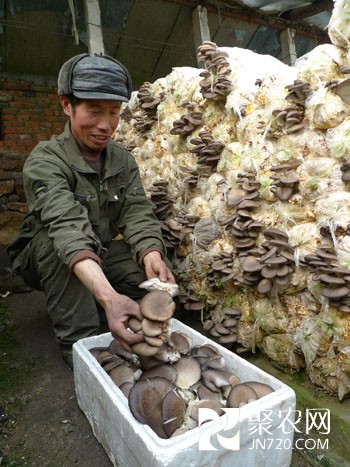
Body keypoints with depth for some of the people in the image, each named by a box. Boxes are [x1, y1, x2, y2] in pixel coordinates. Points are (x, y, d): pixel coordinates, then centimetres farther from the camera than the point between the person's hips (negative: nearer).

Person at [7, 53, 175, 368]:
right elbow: (69, 226, -41)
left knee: (160, 277, -18)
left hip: (104, 255, 4)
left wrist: (152, 256, -41)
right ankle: (78, 341, -24)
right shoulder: (45, 161, -23)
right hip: (49, 260, -4)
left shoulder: (123, 159, -5)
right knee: (55, 238, -34)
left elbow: (138, 214, -18)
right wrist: (108, 296, -56)